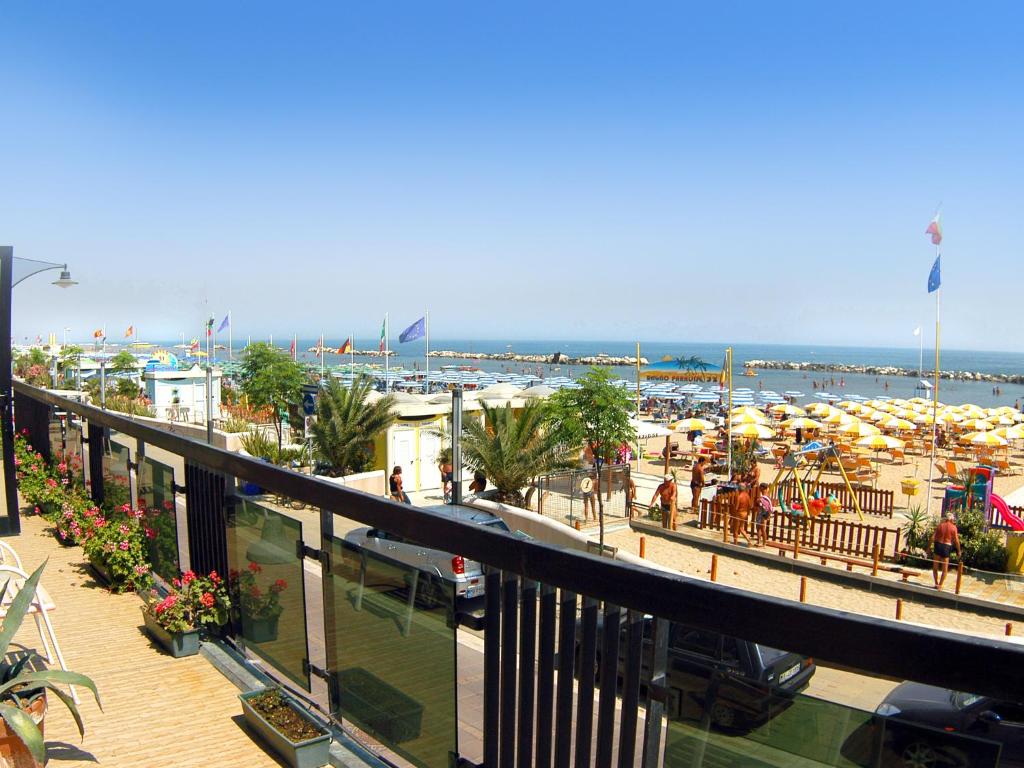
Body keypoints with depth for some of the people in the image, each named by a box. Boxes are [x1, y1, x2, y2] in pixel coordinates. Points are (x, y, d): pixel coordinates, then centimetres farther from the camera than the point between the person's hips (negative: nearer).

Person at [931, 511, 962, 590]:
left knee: (935, 567, 16)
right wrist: (958, 551, 5)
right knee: (944, 569, 11)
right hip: (946, 547, -1)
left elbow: (933, 537, -3)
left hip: (938, 545, 1)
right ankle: (940, 585, 8)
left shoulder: (940, 525, 0)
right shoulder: (953, 527, -4)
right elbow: (956, 541, -4)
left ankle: (936, 584, 21)